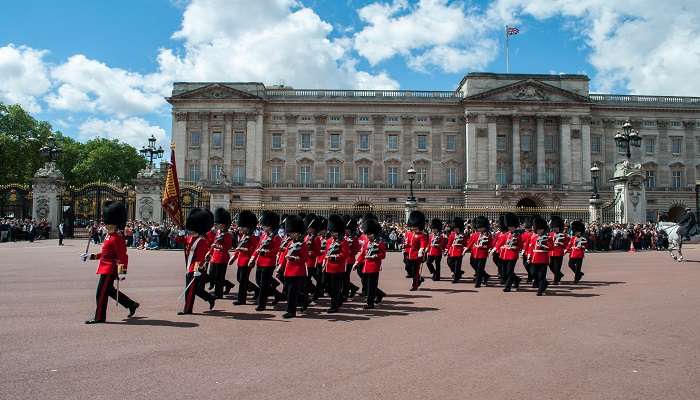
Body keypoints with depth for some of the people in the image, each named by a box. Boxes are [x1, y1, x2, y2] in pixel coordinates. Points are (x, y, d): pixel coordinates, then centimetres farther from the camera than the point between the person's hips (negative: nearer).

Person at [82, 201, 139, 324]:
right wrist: (91, 256, 17)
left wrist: (122, 271, -26)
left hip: (109, 270, -10)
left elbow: (123, 256, -22)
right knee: (109, 290, 19)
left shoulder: (117, 238, -18)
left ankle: (99, 317, 11)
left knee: (101, 293, -2)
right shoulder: (109, 236, 12)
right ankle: (132, 304, 27)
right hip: (106, 268, 10)